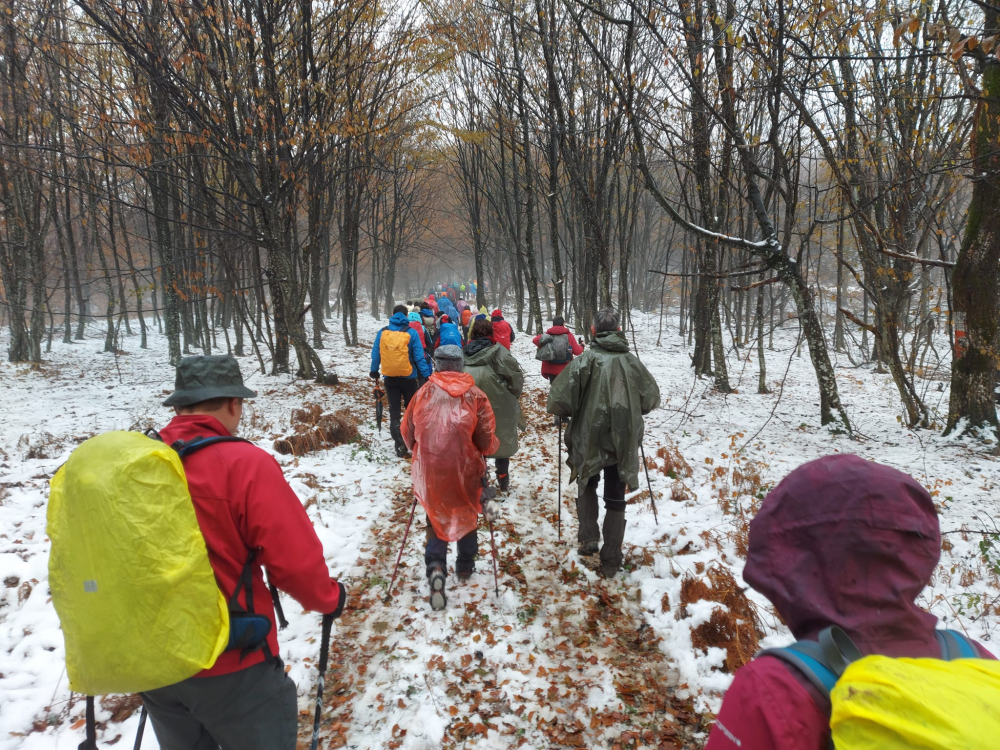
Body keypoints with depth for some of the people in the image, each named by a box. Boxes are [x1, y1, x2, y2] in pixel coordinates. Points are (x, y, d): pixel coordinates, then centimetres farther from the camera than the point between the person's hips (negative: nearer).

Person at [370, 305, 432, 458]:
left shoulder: (382, 332, -1)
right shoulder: (411, 333, -8)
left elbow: (375, 354, 5)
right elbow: (419, 356, -10)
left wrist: (374, 371, 20)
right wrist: (426, 375, -6)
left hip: (390, 378, 2)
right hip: (408, 378, -1)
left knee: (394, 412, 8)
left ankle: (400, 447, 0)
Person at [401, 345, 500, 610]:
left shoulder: (424, 393, -4)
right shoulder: (475, 395, -7)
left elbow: (408, 433, 4)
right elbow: (486, 440, -10)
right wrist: (492, 445, 13)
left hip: (430, 471, 0)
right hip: (465, 470, 0)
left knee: (436, 518, 16)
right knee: (466, 515, 23)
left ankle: (436, 567, -6)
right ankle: (465, 567, 36)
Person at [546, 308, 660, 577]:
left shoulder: (584, 361, -11)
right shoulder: (631, 362, -2)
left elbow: (557, 401, -16)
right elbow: (652, 399, 8)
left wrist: (573, 411, 5)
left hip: (588, 442, -1)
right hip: (622, 444, 2)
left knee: (587, 486, 27)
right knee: (616, 500, 14)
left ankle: (588, 538, 15)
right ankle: (611, 560, 19)